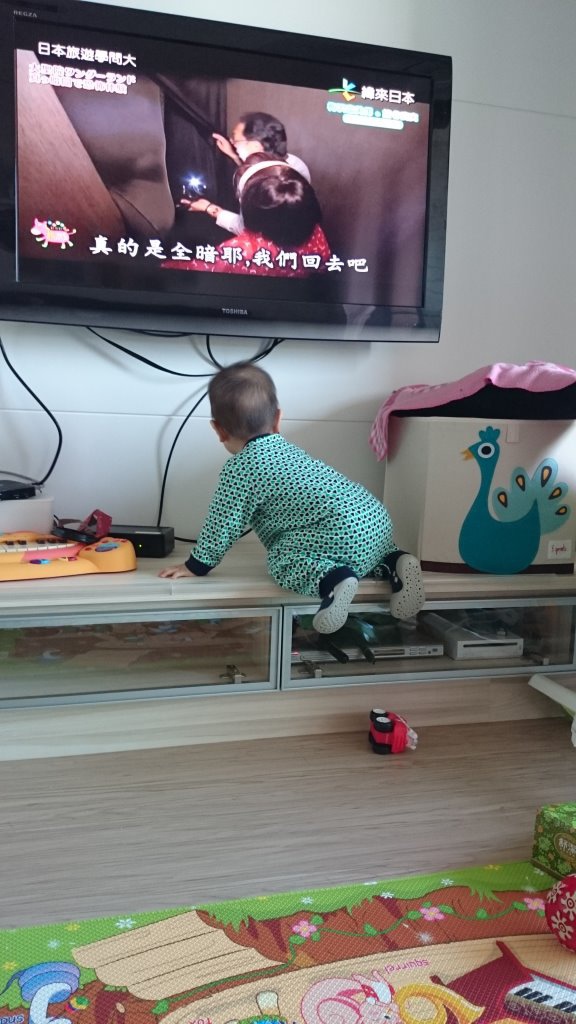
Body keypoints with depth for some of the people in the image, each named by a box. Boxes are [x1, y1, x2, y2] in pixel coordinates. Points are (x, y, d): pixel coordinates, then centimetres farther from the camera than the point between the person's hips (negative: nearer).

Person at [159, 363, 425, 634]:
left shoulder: (238, 468, 0)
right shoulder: (286, 448, 26)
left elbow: (223, 524, 3)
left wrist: (196, 566, 16)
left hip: (344, 528, -9)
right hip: (375, 516, 9)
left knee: (283, 561, -4)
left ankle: (332, 579, -27)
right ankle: (393, 562, 8)